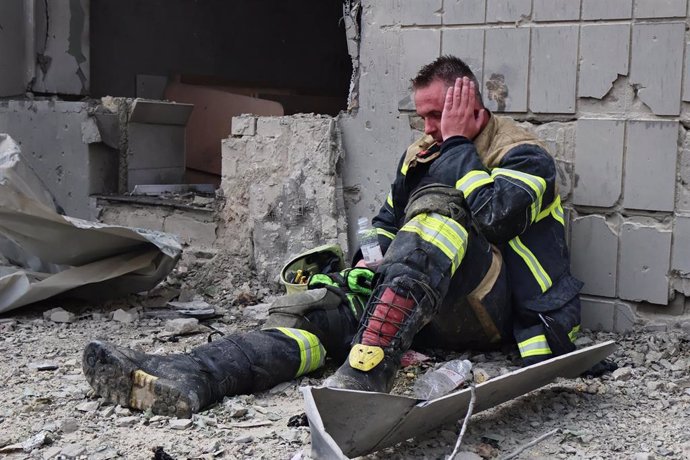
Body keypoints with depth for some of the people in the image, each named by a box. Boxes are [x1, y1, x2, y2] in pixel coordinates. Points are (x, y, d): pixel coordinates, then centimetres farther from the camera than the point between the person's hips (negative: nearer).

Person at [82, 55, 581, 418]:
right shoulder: (423, 151, 21)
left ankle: (365, 374, -53)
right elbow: (387, 222, 27)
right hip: (421, 309, 6)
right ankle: (185, 380, -42)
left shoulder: (524, 155, -2)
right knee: (308, 309, -17)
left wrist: (457, 143, -12)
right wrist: (364, 269, 6)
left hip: (490, 311, -6)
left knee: (437, 206, -33)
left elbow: (494, 215, -23)